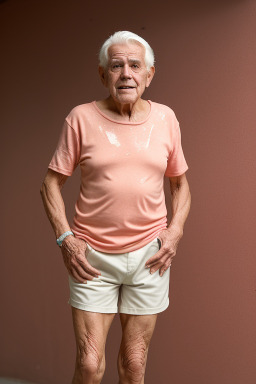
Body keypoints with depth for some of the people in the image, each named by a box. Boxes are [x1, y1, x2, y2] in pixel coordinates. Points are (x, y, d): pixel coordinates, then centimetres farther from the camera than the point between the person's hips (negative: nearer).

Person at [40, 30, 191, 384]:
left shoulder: (165, 118, 4)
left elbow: (180, 183, 14)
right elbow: (51, 183, 2)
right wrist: (64, 237, -9)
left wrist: (176, 230, -1)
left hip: (149, 256, 2)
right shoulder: (81, 118, -3)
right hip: (92, 257, -2)